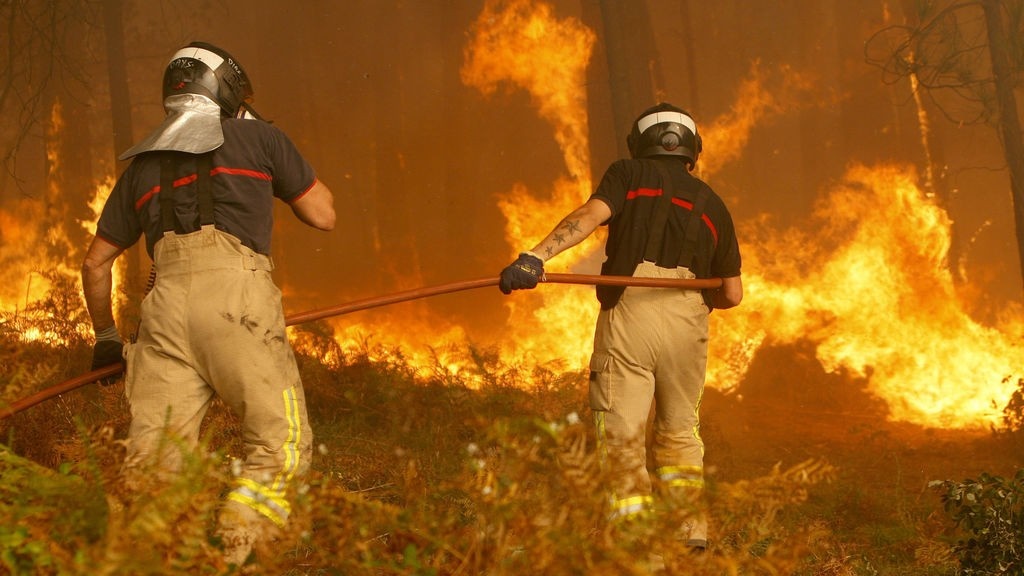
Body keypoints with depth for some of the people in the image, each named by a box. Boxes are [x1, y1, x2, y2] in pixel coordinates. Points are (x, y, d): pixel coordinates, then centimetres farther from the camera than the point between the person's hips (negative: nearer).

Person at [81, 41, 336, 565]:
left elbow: (97, 263, 31)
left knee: (152, 459, 1)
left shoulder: (142, 164, 28)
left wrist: (105, 338, 43)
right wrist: (283, 169, 37)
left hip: (165, 304, 4)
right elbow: (323, 215, 22)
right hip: (235, 294, -4)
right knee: (282, 445, -4)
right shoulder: (259, 138, 16)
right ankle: (235, 557, -24)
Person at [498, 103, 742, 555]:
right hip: (688, 322, 4)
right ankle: (689, 527, 15)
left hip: (630, 310, -3)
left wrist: (536, 255, -21)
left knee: (622, 432, -3)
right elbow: (732, 294, 22)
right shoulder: (711, 203, 23)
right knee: (679, 429, 20)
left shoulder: (629, 173, 13)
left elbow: (591, 214, -9)